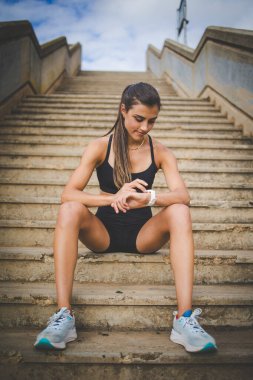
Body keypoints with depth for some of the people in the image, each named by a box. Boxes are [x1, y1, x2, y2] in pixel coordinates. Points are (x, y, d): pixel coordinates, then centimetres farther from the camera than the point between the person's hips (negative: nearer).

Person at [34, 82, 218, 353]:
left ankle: (185, 318, -34)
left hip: (143, 233, 1)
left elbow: (183, 195, -18)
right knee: (69, 210, -29)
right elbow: (67, 194, -18)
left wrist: (148, 198, -40)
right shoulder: (100, 147, -6)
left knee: (179, 212, -28)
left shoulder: (161, 153, -2)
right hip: (104, 231, 0)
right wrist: (113, 198, -35)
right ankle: (63, 315, -32)